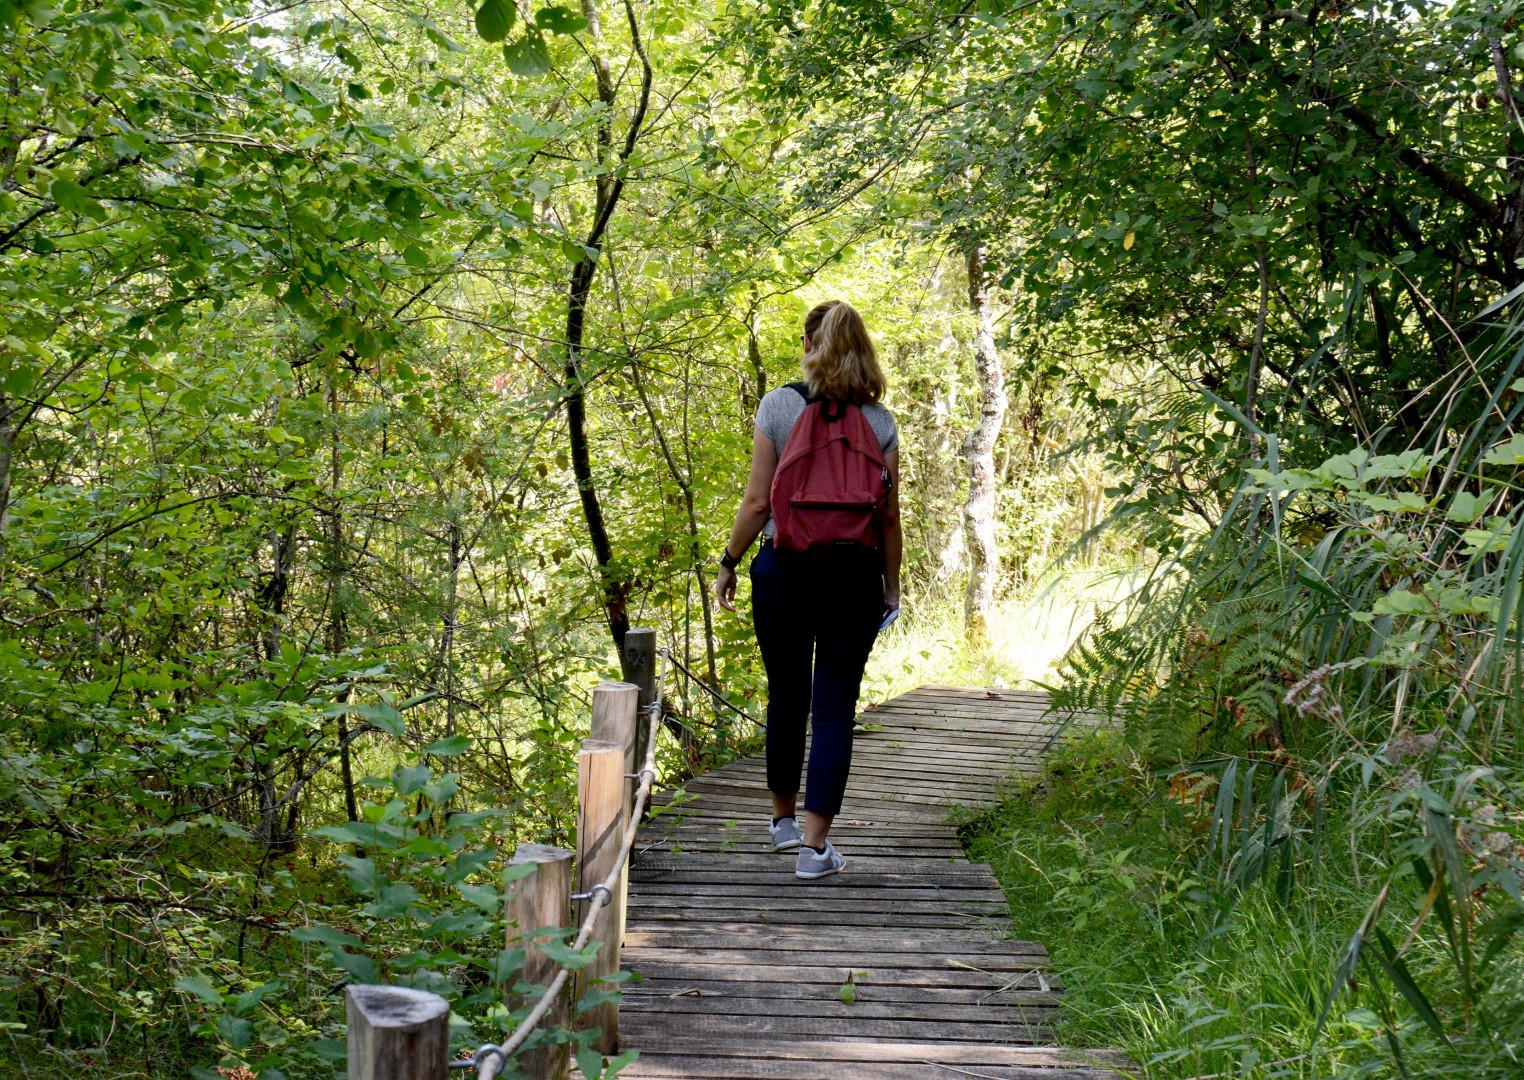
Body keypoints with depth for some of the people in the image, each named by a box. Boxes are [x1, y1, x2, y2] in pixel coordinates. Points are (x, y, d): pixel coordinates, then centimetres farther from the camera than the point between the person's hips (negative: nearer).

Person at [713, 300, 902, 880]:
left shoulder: (778, 406, -3)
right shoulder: (879, 420, 1)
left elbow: (757, 502, -5)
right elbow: (889, 516, 2)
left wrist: (728, 564, 7)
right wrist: (891, 586, 13)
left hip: (784, 568, 0)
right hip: (854, 574, 0)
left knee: (786, 697, 15)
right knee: (836, 706, 2)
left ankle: (784, 821, 32)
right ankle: (816, 844, 0)